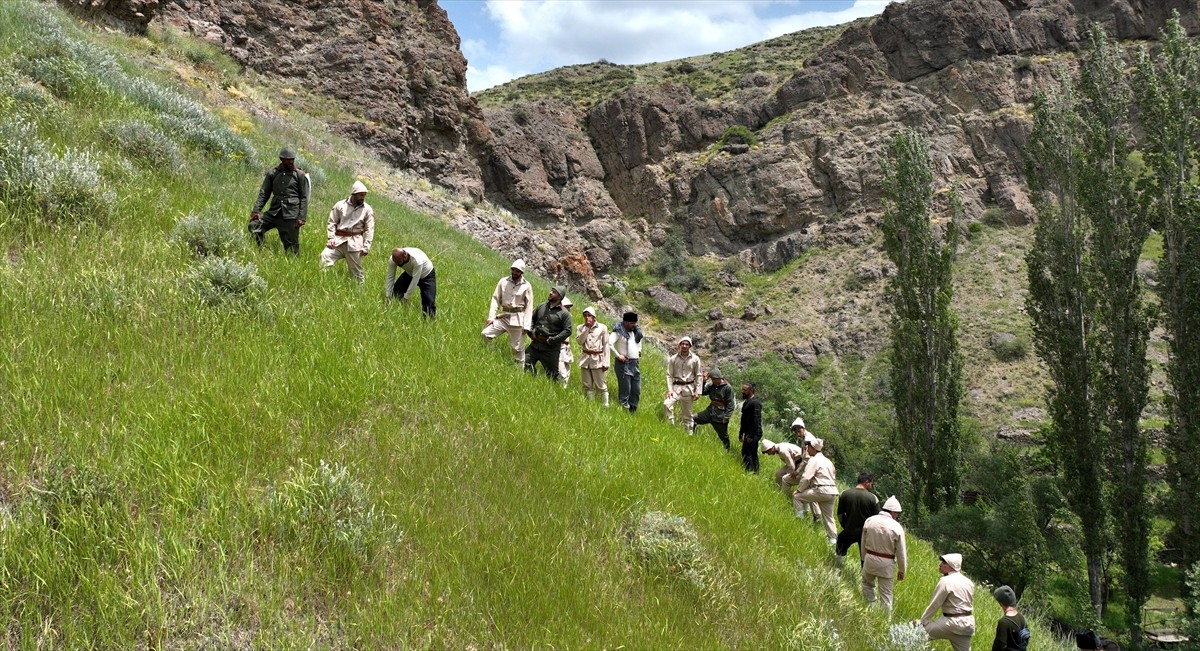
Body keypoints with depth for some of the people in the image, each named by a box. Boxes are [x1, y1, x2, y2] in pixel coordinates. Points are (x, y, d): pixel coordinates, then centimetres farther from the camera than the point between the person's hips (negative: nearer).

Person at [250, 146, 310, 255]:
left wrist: (302, 217, -7)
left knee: (291, 244, -2)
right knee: (254, 226, -14)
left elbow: (304, 198, 2)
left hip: (291, 215, -3)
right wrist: (256, 210, -4)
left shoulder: (300, 175, 3)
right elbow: (264, 193, 9)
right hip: (274, 212, 3)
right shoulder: (272, 173, 10)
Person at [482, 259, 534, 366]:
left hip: (517, 320, -2)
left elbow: (529, 307, 0)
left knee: (518, 348, 2)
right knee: (485, 334, -13)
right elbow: (496, 299, 2)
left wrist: (526, 326, -6)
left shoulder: (526, 286, -3)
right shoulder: (503, 281, 1)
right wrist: (491, 317, -8)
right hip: (503, 316, 2)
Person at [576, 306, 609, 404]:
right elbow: (579, 341, -8)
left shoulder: (602, 327, -1)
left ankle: (606, 406, -1)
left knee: (601, 385, -4)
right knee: (587, 385, 6)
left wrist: (606, 362, -5)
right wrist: (586, 328, -10)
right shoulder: (581, 327, 7)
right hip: (585, 359, 3)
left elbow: (606, 346, -1)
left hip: (598, 359, -3)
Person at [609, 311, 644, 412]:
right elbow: (609, 343, -21)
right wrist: (618, 355, -18)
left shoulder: (636, 331, 12)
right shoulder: (619, 332, -10)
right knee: (625, 389, -7)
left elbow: (639, 340, 34)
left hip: (635, 363, 7)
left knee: (637, 389, 9)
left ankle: (633, 410, 18)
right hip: (623, 363, -7)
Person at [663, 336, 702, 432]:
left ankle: (689, 434, 19)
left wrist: (697, 391, 0)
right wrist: (669, 390, -10)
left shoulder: (695, 359, 1)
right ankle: (671, 426, -14)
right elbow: (669, 375, 0)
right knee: (666, 404, -25)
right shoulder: (673, 359, 1)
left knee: (687, 414, 7)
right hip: (676, 387, 0)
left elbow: (698, 376, 5)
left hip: (688, 388, 0)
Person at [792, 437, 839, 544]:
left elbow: (806, 478, -13)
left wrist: (798, 490, -3)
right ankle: (833, 540, 14)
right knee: (828, 516, 16)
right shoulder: (827, 460, 20)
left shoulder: (814, 460, -6)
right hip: (832, 492, 9)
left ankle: (799, 519, -2)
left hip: (822, 491, -9)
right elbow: (834, 477, 24)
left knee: (796, 497, 0)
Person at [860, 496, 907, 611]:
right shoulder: (897, 527, -12)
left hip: (870, 559, 2)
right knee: (886, 594, 9)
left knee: (867, 583, 28)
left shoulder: (869, 521, -4)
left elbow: (863, 544, 5)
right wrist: (902, 570, 7)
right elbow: (901, 552, -6)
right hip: (887, 564, -2)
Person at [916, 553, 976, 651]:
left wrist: (922, 621, 0)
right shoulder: (968, 582, 11)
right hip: (968, 623, 8)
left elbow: (934, 605, -10)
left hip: (953, 622, -8)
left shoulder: (946, 581, -12)